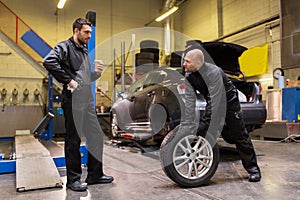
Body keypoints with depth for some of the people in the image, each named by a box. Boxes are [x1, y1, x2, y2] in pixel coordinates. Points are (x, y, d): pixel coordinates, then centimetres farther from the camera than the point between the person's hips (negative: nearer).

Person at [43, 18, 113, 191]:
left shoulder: (85, 50, 22)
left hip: (88, 100, 9)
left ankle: (95, 174, 23)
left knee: (96, 136, 11)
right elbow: (48, 61, -24)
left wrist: (97, 73, 6)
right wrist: (68, 80, -21)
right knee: (74, 140, 0)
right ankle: (73, 179, 13)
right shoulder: (65, 47, -4)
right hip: (73, 100, -8)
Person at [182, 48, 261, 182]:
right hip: (212, 104, 6)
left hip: (229, 102, -6)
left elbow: (215, 102, -35)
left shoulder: (213, 72, -33)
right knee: (200, 132, 0)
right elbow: (190, 101, -14)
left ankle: (253, 168, 12)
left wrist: (213, 127, -36)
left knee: (239, 136, -2)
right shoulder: (189, 76, -12)